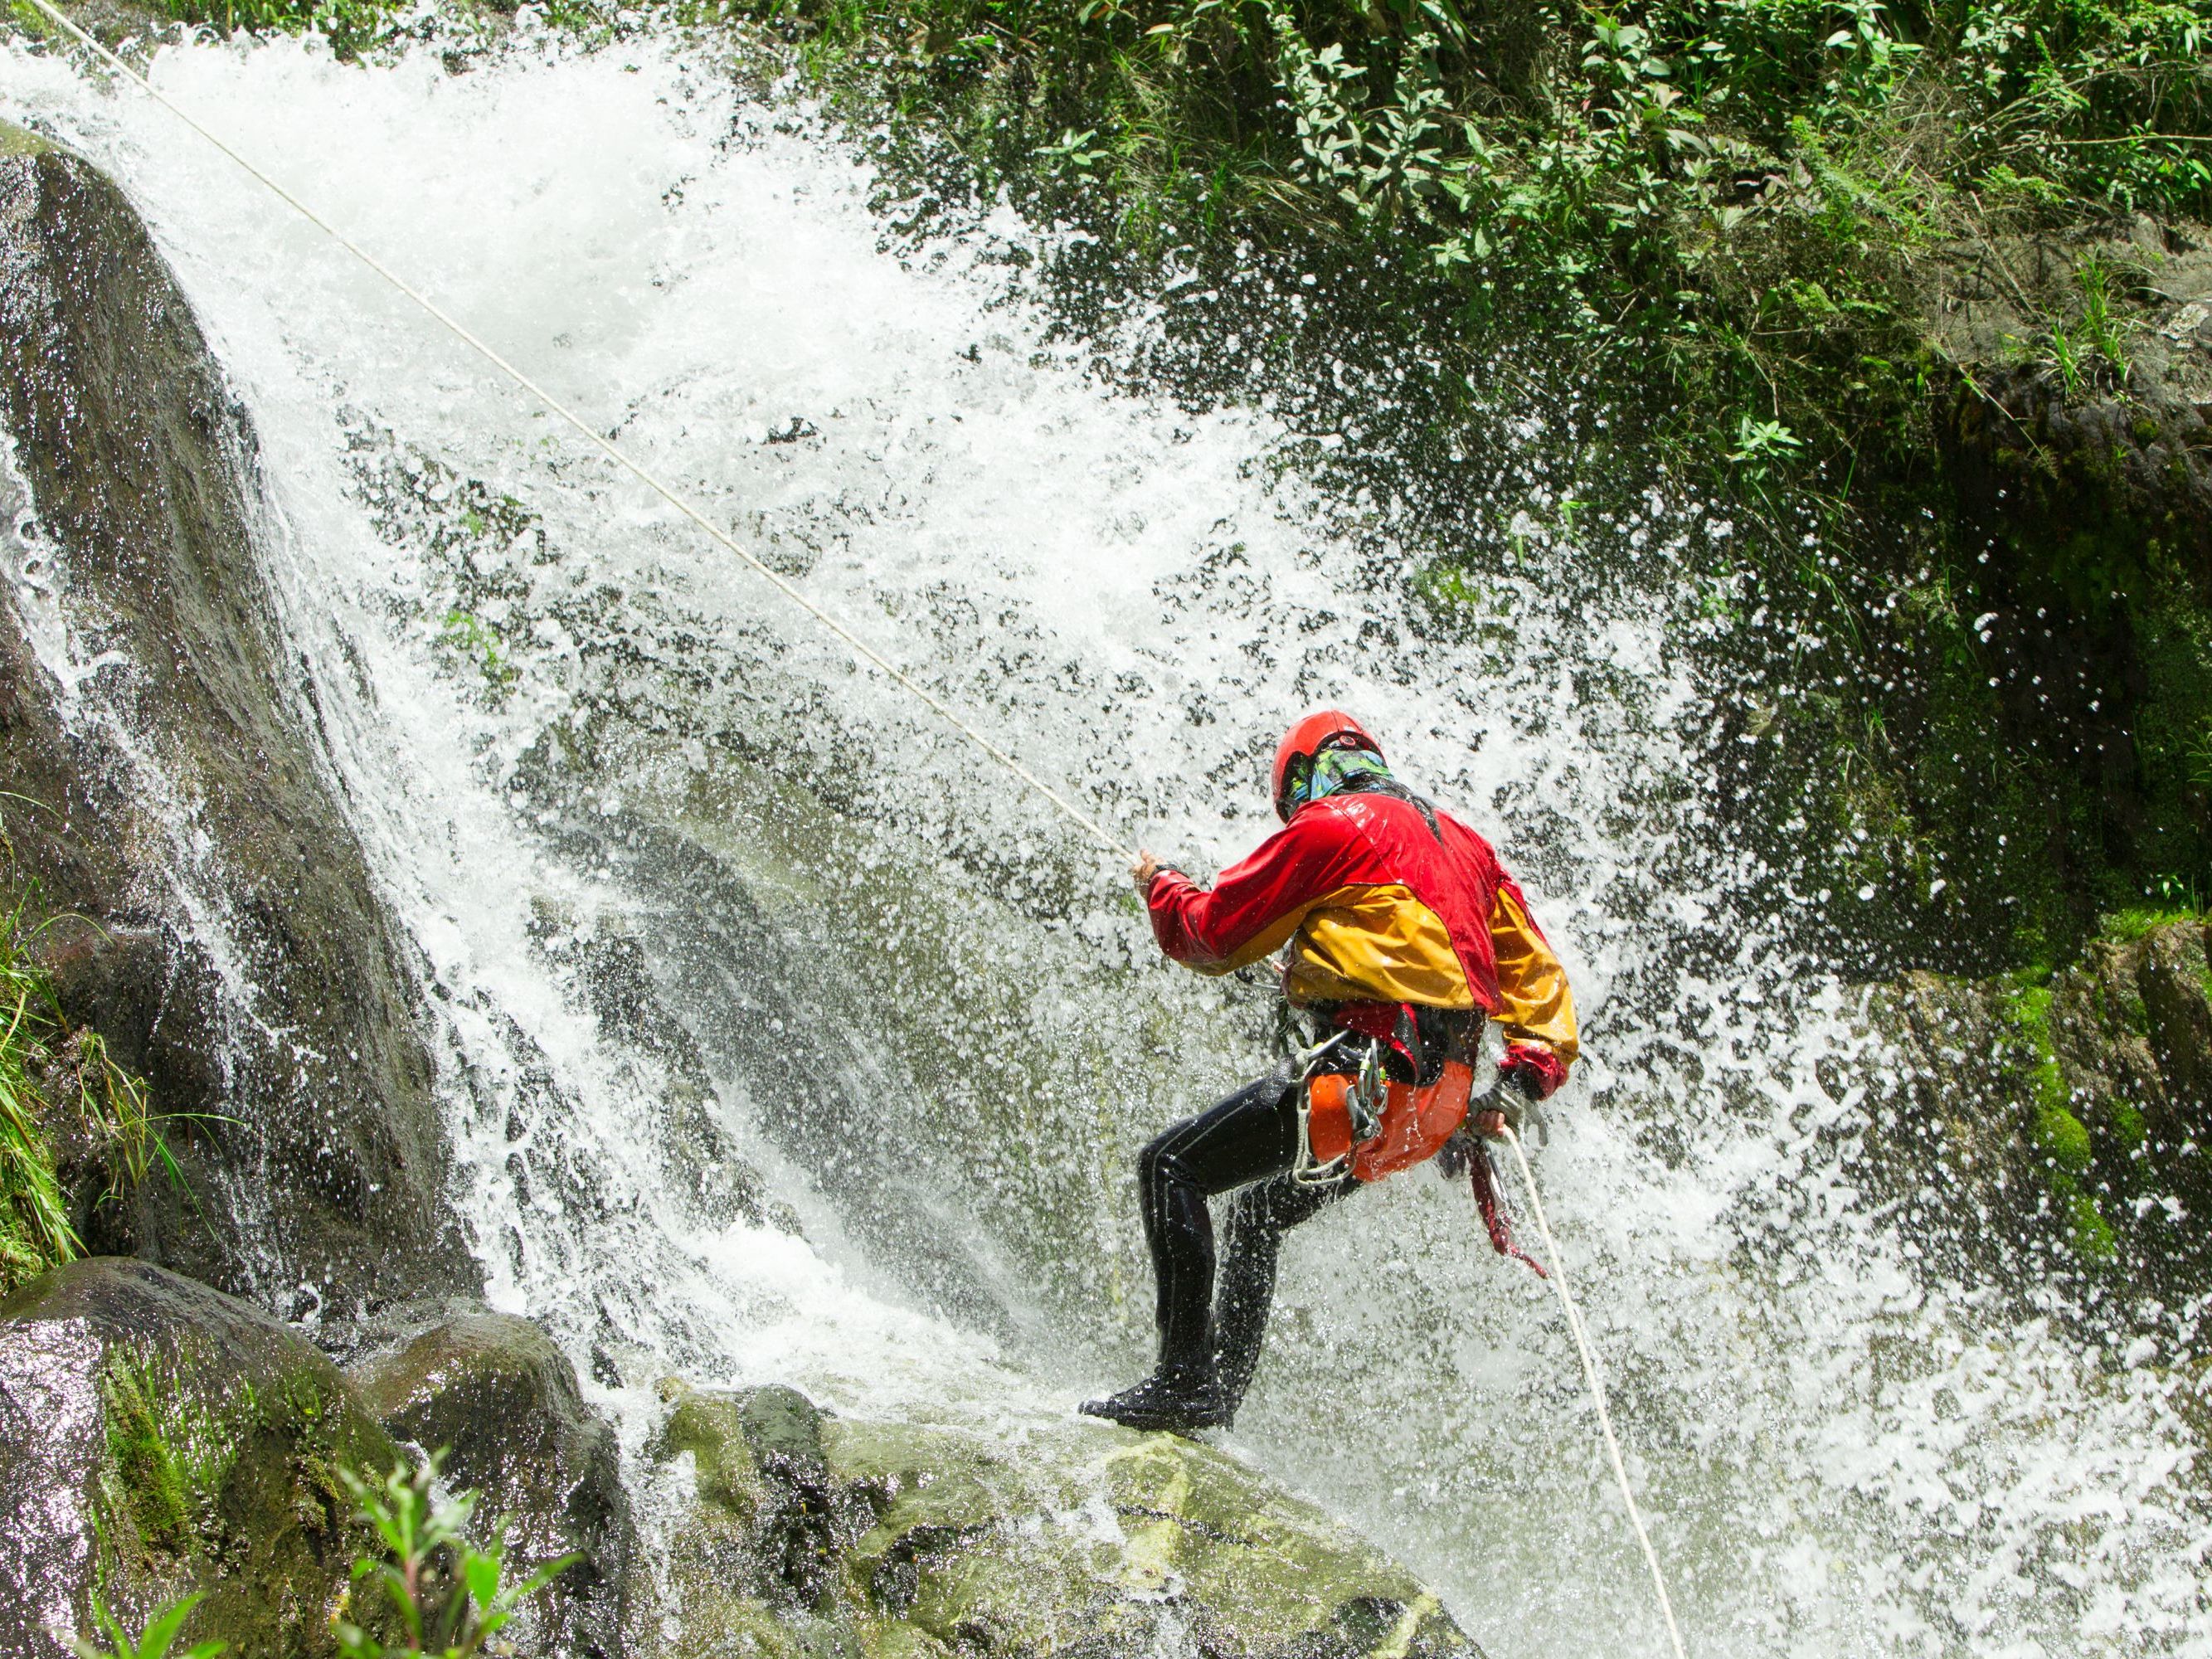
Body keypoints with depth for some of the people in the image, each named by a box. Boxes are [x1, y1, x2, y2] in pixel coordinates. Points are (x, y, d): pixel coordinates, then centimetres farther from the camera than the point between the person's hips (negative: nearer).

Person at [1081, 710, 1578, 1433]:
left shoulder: (1326, 826, -1)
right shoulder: (1461, 841, 23)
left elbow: (1213, 934, 2)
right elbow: (1536, 972, 19)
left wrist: (1160, 883, 22)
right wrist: (1522, 1079, 11)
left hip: (1369, 1068, -9)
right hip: (1441, 1103, 9)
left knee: (1171, 1166, -5)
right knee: (1262, 1207, 26)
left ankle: (1186, 1379, -14)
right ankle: (1223, 1391, 27)